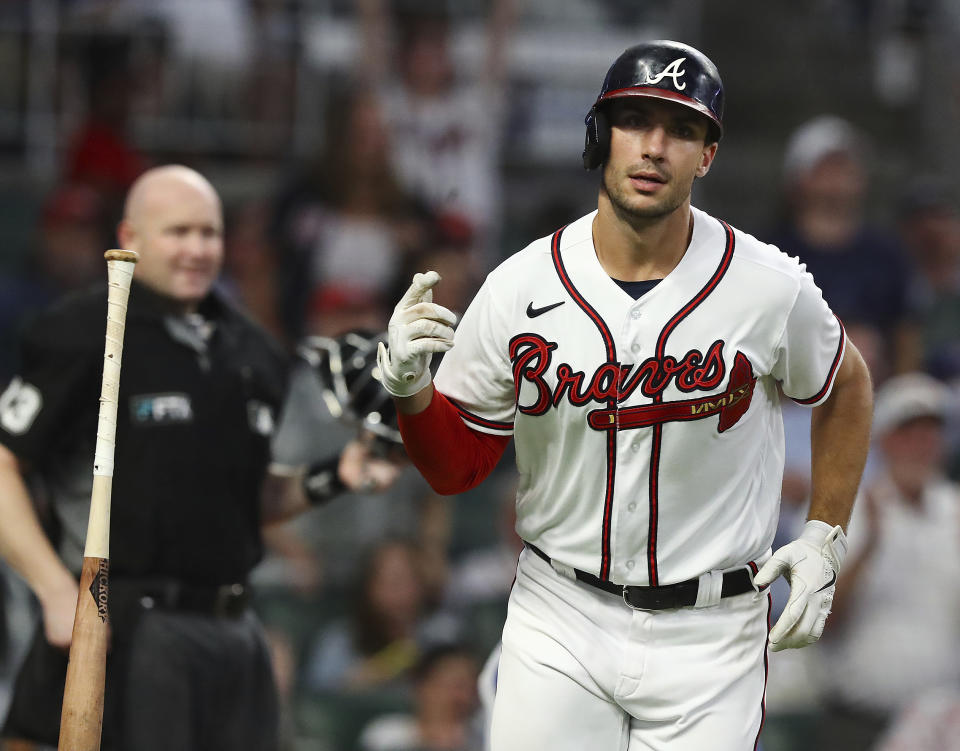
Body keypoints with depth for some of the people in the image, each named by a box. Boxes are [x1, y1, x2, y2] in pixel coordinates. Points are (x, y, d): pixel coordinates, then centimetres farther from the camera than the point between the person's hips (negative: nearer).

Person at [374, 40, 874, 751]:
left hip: (709, 635, -1)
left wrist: (826, 537, 6)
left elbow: (845, 387, 13)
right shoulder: (520, 289, -5)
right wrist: (410, 389, -17)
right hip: (559, 627, 1)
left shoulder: (771, 288, -7)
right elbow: (457, 466, 2)